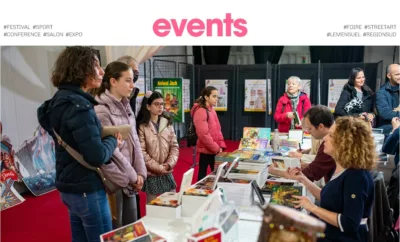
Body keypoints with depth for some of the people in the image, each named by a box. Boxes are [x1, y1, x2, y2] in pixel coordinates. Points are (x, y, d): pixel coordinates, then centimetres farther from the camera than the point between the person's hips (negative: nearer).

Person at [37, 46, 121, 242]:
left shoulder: (60, 100, 9)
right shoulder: (78, 105, -21)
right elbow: (97, 156, -25)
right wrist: (114, 141, -6)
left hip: (70, 186, 9)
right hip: (86, 189, -9)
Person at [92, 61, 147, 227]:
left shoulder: (126, 107, 9)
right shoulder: (101, 110, -17)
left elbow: (135, 141, 9)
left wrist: (141, 173, 1)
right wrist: (133, 176, -11)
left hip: (129, 179, 8)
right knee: (115, 230, 6)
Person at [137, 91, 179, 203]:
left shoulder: (168, 123, 6)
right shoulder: (142, 126, -9)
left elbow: (175, 146, 5)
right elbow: (142, 152, -13)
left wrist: (169, 164, -9)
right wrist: (159, 168, -14)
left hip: (167, 173, 4)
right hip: (151, 173, -4)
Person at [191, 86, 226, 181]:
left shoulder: (212, 110, 12)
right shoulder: (200, 112, -17)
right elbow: (203, 134, -22)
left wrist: (221, 146, 5)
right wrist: (216, 148, -16)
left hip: (214, 150, 9)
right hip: (206, 150, -9)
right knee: (203, 174, 2)